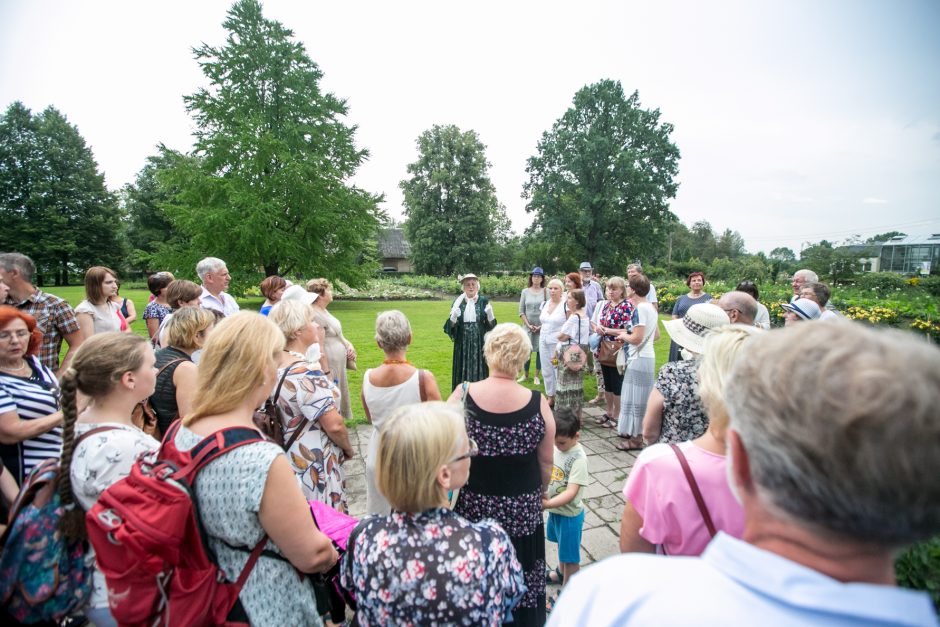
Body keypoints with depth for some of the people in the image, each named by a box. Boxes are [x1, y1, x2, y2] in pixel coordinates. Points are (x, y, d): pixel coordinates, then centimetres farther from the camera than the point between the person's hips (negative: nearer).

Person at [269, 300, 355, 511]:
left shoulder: (273, 363, 0)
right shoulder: (306, 372, -27)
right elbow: (334, 425, -26)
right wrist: (348, 449, -8)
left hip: (285, 456, 8)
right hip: (313, 466, -8)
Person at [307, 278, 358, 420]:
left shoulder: (323, 311, 10)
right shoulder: (315, 315, -21)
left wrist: (348, 345, 4)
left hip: (338, 364, 10)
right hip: (329, 365, -10)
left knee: (338, 395, 19)